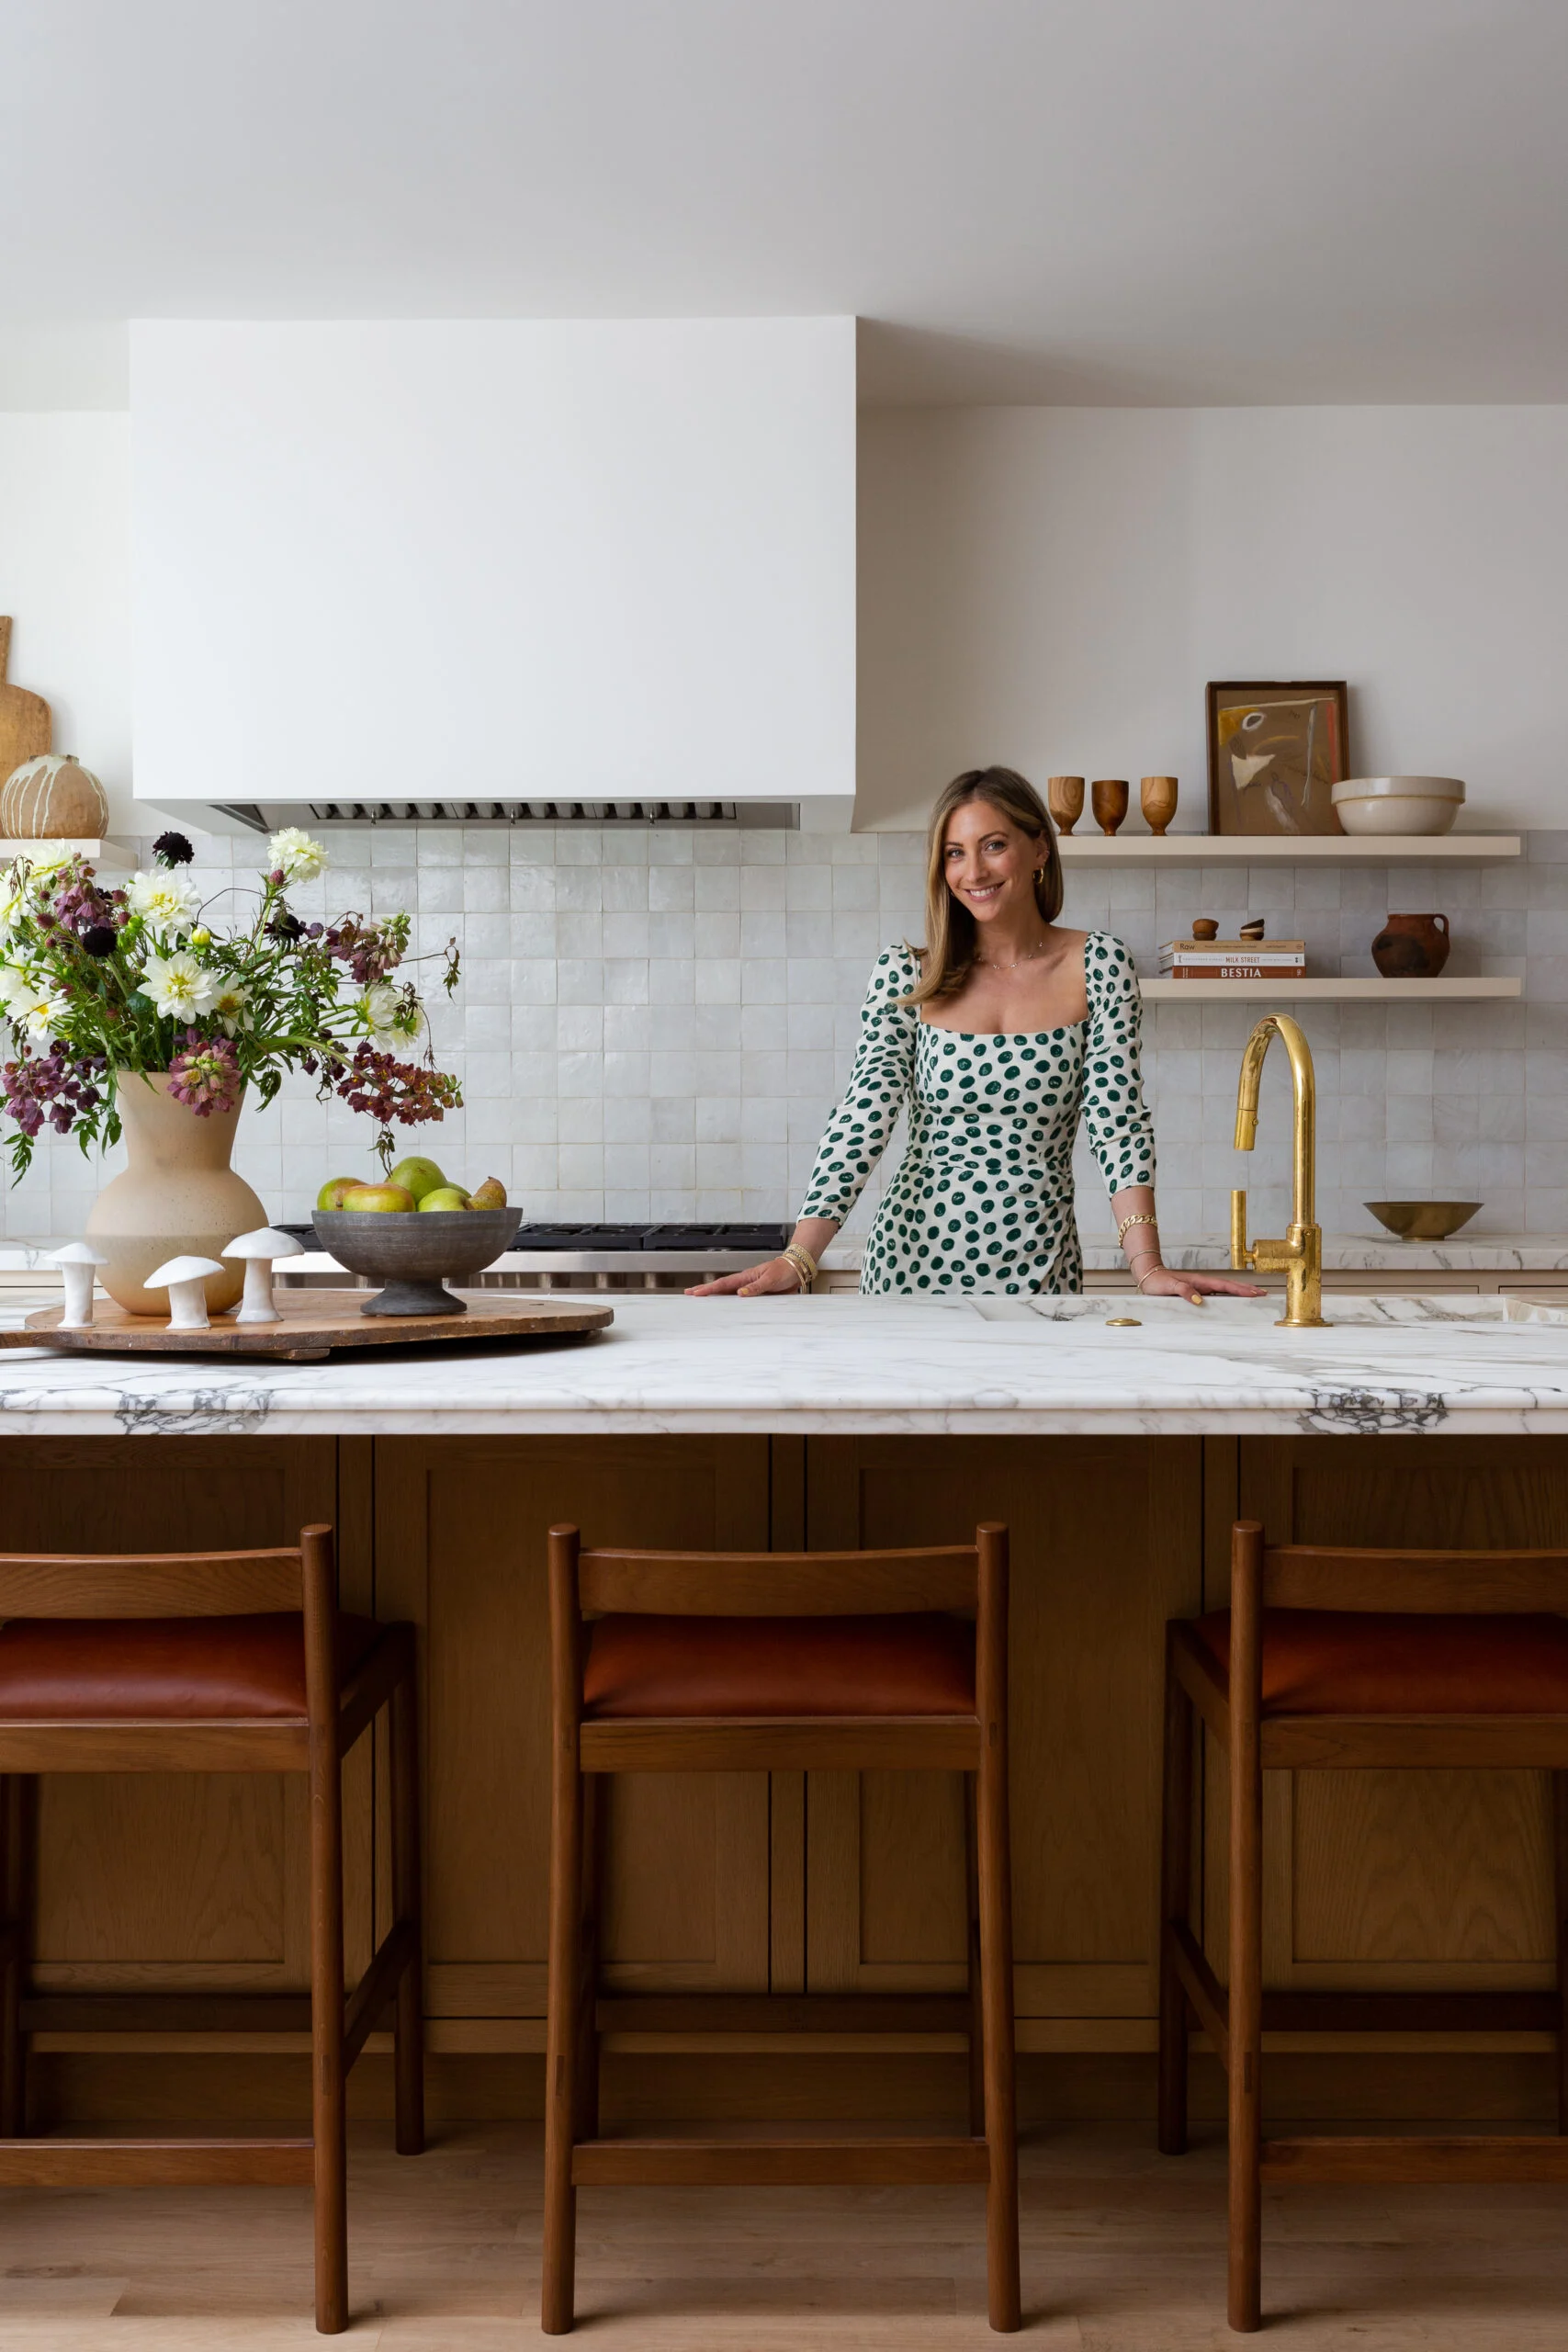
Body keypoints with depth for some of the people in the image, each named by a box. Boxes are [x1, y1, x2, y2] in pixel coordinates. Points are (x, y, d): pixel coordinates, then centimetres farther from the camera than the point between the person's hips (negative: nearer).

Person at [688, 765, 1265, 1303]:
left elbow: (1117, 1119, -5)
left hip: (1038, 1270, 0)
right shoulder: (905, 976, 1)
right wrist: (798, 1258, -18)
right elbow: (862, 1116, -6)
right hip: (912, 1261, 1)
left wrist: (1147, 1265, -15)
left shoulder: (1097, 966, 0)